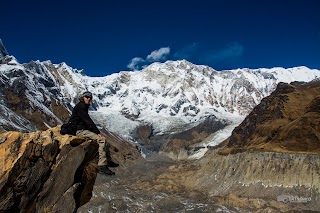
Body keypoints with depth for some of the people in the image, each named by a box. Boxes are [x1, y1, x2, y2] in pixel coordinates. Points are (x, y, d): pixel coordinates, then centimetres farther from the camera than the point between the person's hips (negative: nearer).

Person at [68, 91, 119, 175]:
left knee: (104, 138, 12)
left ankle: (108, 160, 18)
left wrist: (98, 132, 9)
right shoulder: (80, 107, -14)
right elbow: (88, 121, -21)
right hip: (79, 131, -11)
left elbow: (87, 121, 18)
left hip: (84, 129, 11)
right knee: (101, 139, -22)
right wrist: (98, 132, -20)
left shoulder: (84, 106, 18)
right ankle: (102, 166, -27)